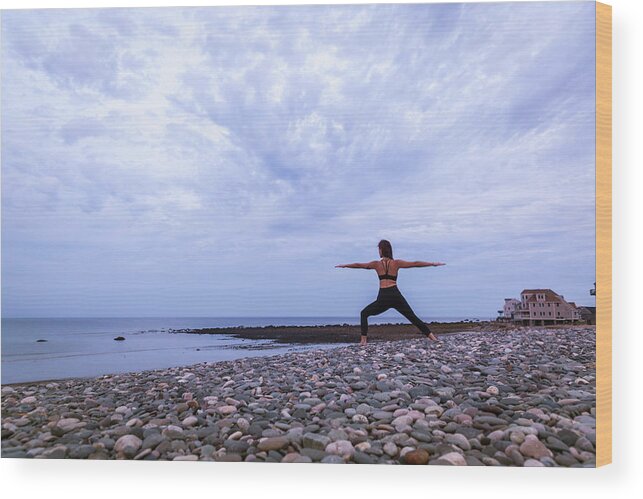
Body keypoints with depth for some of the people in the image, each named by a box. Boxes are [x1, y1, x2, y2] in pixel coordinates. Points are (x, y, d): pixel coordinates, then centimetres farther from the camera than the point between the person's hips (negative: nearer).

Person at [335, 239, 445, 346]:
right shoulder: (397, 263, 8)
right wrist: (433, 264, 18)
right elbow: (415, 264, 10)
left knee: (364, 314, 18)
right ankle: (432, 337, 6)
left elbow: (358, 265, 19)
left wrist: (344, 265, 34)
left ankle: (363, 340, 8)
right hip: (396, 296, 2)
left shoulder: (376, 264, 8)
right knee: (413, 317, 11)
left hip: (383, 298, -1)